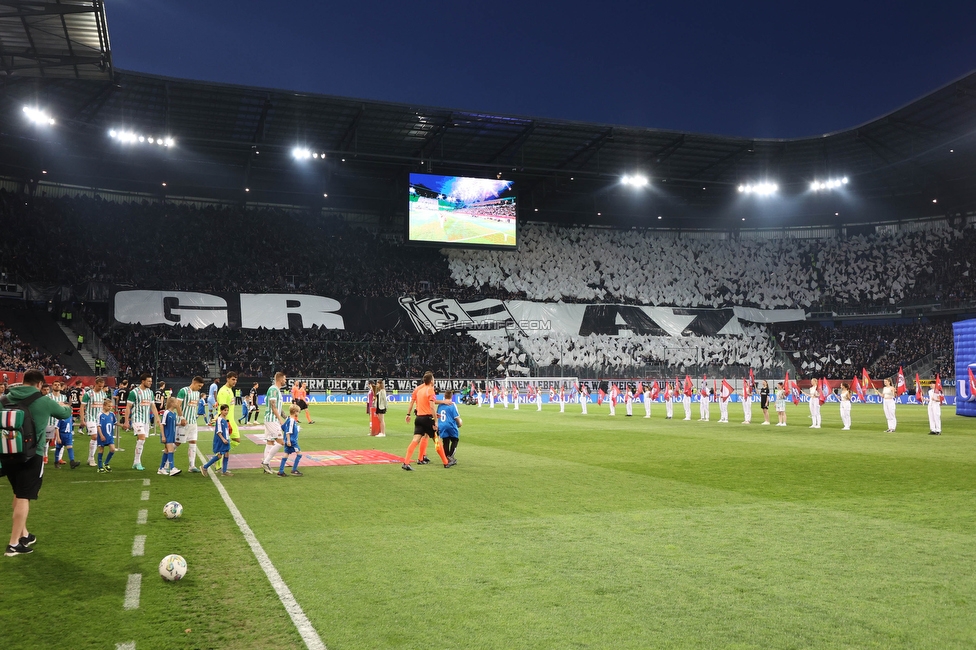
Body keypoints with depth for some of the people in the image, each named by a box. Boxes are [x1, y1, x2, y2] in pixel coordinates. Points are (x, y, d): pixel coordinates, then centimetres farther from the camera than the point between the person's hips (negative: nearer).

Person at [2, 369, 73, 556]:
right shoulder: (43, 402, -6)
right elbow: (65, 413, 11)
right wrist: (67, 407, 33)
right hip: (30, 456, -5)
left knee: (18, 495, 20)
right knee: (24, 498, -1)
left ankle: (23, 534, 30)